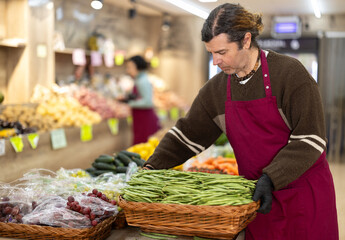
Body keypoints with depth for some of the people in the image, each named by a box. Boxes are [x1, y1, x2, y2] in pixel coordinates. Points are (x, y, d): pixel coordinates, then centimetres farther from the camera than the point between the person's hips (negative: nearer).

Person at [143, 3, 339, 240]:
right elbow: (187, 134, 9)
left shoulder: (289, 73, -14)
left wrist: (271, 178, -25)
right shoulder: (216, 90, 2)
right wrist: (152, 167, -3)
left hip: (305, 194, -4)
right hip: (259, 196, 4)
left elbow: (309, 139, -16)